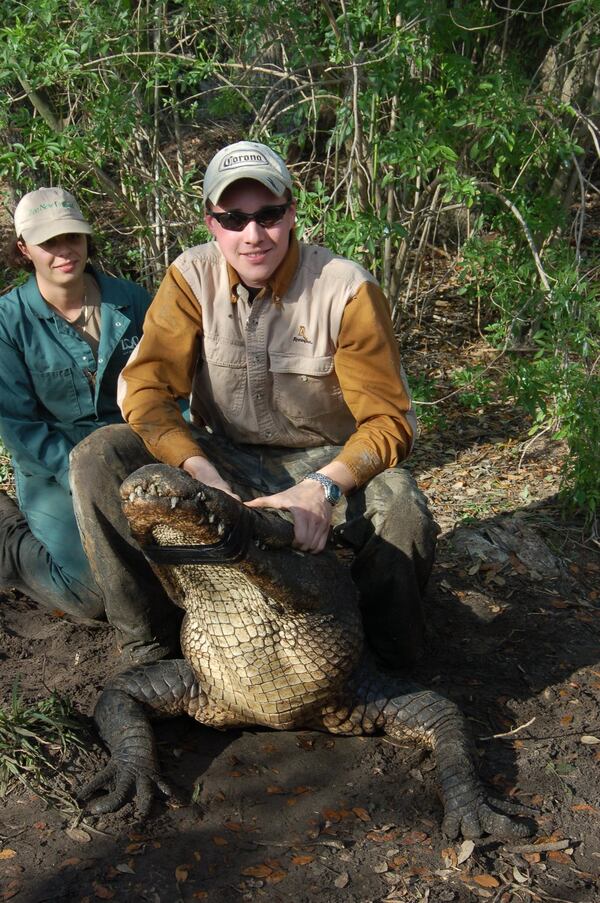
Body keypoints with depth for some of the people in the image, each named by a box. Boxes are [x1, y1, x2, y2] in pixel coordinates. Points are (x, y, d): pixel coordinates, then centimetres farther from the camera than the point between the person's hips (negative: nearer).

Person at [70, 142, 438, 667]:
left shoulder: (347, 289, -16)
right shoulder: (192, 278, -8)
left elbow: (389, 420, -18)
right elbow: (146, 388, -14)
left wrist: (323, 488, -36)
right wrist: (200, 473, -32)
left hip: (325, 462, -2)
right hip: (223, 460, 3)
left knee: (403, 514, -34)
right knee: (98, 456, -20)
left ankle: (392, 663, -4)